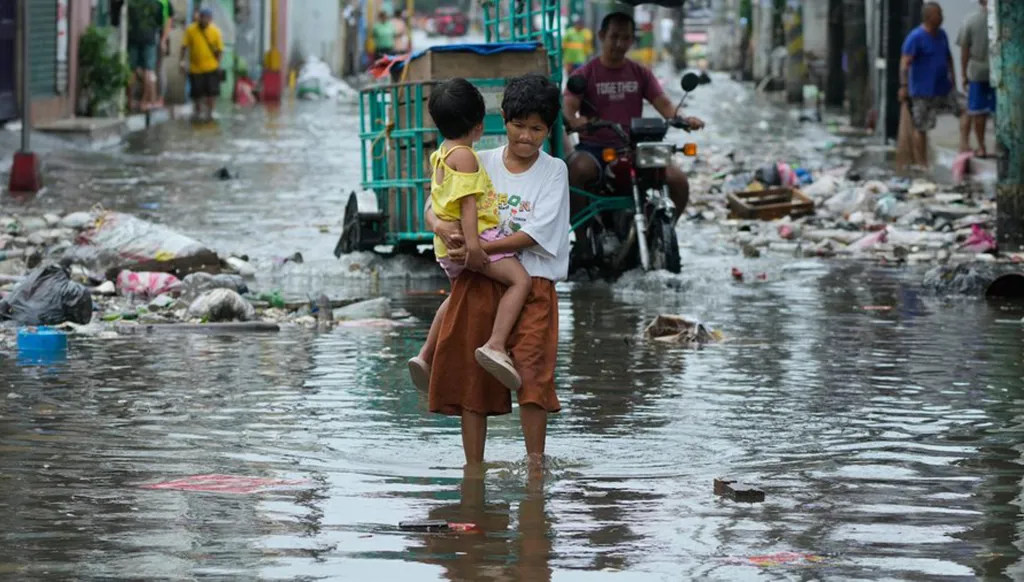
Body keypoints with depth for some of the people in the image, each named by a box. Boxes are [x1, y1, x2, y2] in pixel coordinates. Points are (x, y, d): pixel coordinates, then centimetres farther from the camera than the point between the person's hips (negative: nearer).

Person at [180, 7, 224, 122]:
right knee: (197, 92, 9)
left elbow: (219, 49, 0)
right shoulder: (191, 30, -7)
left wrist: (218, 63, -4)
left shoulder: (215, 31, -6)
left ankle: (209, 112, 15)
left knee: (212, 91, -1)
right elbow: (184, 46, -3)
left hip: (211, 68, 0)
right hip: (195, 68, 0)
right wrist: (182, 60, -8)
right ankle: (198, 111, 30)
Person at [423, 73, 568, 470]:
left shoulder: (553, 171, 1)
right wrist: (442, 227, -16)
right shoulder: (481, 164, 9)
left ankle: (535, 464, -8)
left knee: (532, 374, -13)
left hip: (531, 284, -3)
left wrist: (477, 249, -16)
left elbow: (535, 234, -10)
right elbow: (433, 207, 9)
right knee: (470, 377, 4)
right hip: (476, 283, 3)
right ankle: (473, 468, 12)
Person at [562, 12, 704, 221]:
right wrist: (573, 121, -37)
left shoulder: (641, 73, 14)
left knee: (678, 180, -18)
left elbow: (663, 104, 4)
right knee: (577, 170, -39)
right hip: (594, 148, -3)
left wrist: (683, 118, -20)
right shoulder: (586, 74, 3)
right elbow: (568, 105, -11)